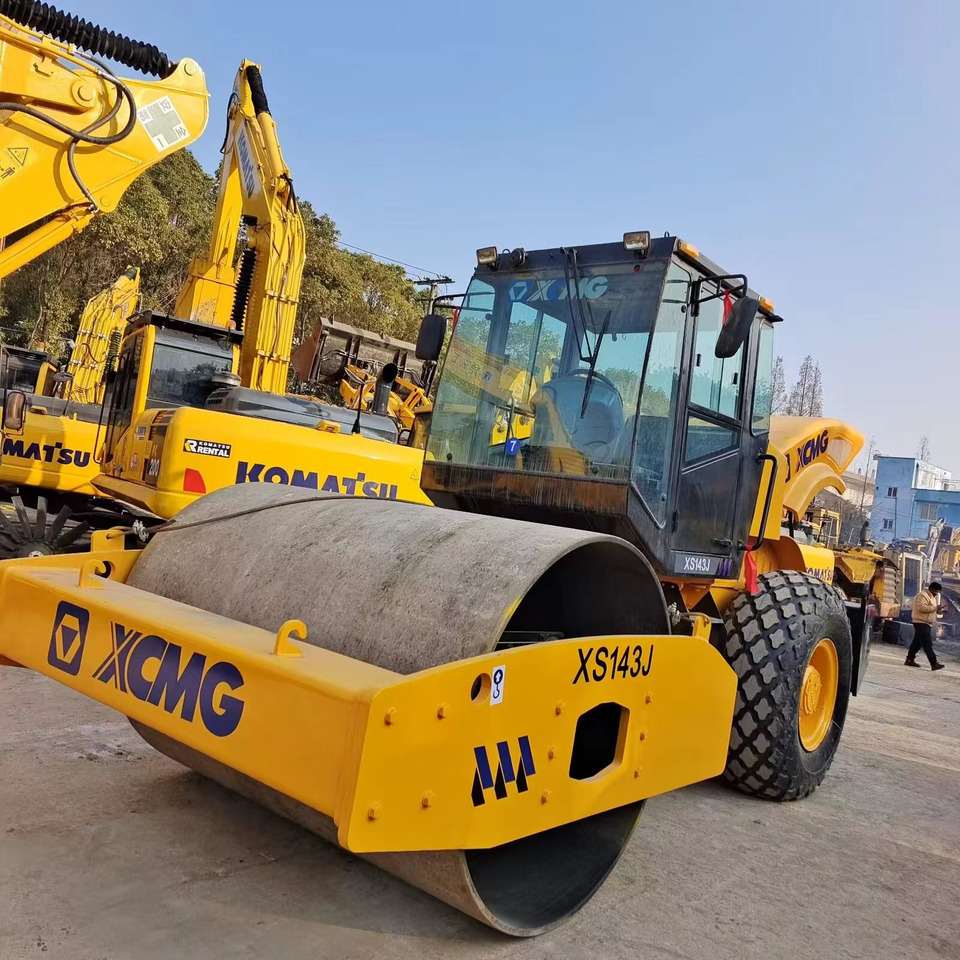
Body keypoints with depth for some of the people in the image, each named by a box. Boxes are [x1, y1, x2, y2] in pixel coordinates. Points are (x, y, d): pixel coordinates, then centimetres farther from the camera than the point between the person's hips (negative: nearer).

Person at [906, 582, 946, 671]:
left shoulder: (932, 597, 19)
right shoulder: (922, 595, -14)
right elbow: (922, 607, -27)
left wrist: (939, 611, 7)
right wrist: (935, 608, -22)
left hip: (926, 623, 10)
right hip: (921, 623, -10)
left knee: (917, 643, 13)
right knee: (927, 644, -12)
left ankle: (909, 660, 18)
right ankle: (934, 663, -15)